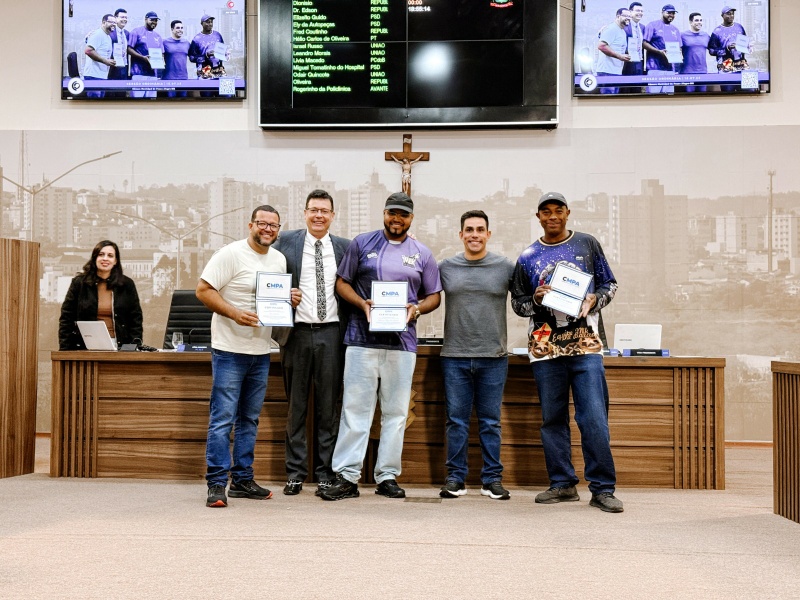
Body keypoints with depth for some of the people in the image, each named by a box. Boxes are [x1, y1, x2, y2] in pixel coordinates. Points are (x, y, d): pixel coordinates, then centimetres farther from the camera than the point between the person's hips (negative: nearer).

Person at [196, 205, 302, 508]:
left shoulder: (279, 259, 13)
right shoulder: (230, 254, -9)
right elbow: (203, 290, -12)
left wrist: (291, 300, -1)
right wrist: (234, 313, -23)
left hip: (261, 351, 7)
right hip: (230, 349, -7)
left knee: (250, 419, 13)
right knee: (223, 418, -5)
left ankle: (242, 480, 22)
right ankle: (217, 483, 0)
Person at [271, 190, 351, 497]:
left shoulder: (344, 247, 7)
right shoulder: (286, 242, 4)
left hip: (331, 333, 1)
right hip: (297, 332, 0)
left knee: (328, 407, 5)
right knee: (296, 406, 7)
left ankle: (325, 474, 14)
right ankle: (295, 473, 15)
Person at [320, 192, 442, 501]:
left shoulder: (422, 254, 12)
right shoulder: (362, 243, 8)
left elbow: (434, 296, 14)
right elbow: (342, 282, 8)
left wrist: (417, 308, -7)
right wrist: (361, 303, -11)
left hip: (402, 340, 2)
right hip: (362, 338, -2)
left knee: (396, 411, 5)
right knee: (355, 408, -4)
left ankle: (388, 476, 14)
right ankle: (347, 476, 0)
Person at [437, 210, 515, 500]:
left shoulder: (506, 267, 4)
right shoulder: (446, 267, 6)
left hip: (493, 357, 0)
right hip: (455, 356, 1)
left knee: (491, 421, 7)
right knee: (456, 420, 6)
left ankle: (492, 479, 16)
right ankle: (455, 477, 15)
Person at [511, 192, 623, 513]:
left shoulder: (588, 244, 9)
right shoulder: (528, 257, 11)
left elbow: (609, 284, 13)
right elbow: (517, 303, 15)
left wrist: (593, 301, -7)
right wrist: (536, 299, -7)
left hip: (585, 344, -2)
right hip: (545, 346, 2)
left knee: (594, 417, -9)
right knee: (552, 418, 6)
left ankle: (602, 488, -1)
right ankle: (562, 484, 17)